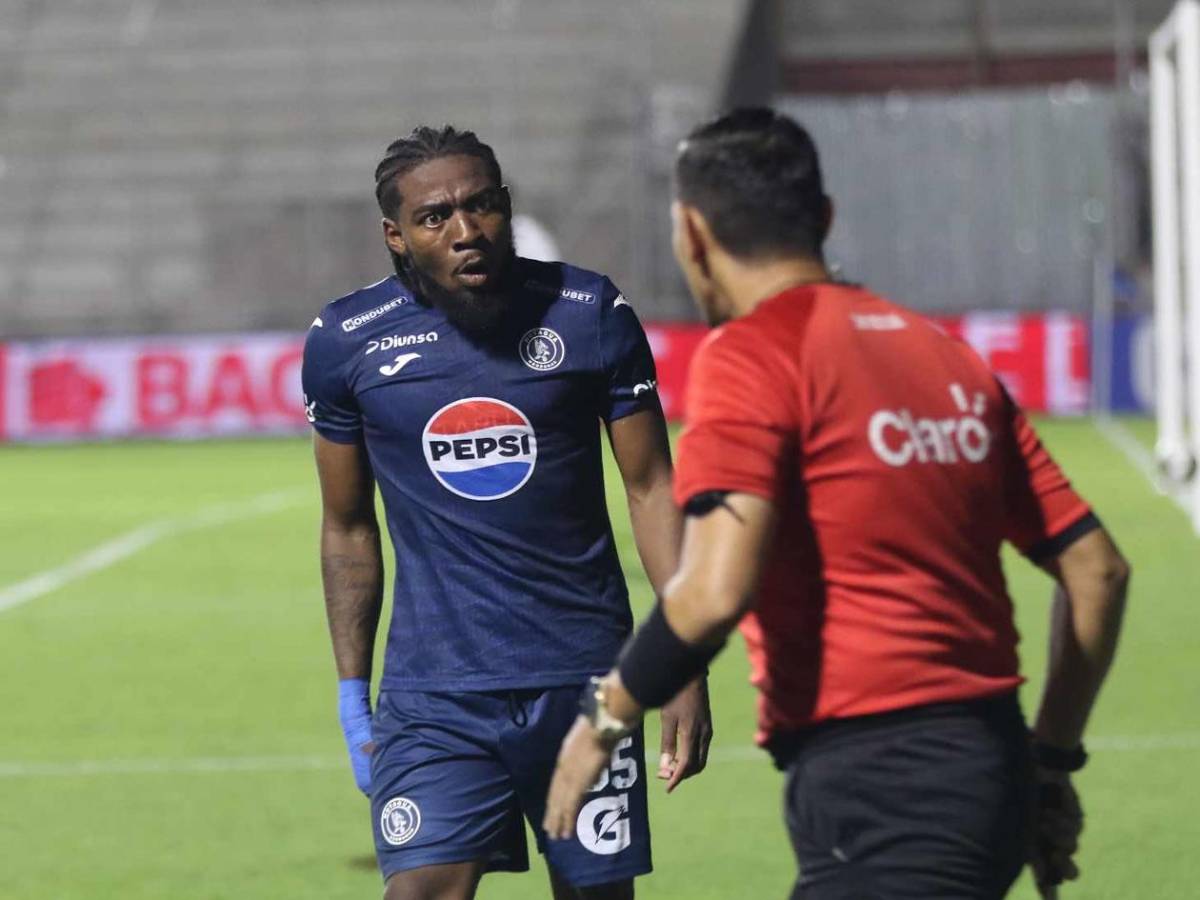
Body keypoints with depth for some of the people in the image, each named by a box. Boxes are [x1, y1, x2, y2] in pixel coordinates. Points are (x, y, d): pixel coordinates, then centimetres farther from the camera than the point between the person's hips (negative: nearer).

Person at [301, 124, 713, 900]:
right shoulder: (346, 342, 0)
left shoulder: (590, 314, -2)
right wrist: (353, 696, 7)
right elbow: (349, 529, 10)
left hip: (584, 681, 1)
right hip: (432, 688, -1)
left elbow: (651, 486, 3)